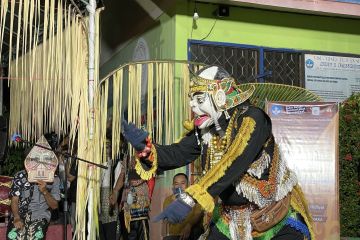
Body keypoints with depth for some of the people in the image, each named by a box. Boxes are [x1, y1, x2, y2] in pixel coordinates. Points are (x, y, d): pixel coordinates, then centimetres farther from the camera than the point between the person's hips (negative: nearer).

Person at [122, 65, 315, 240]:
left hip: (278, 216, -5)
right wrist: (145, 147, -27)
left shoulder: (251, 118, -21)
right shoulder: (204, 130, 0)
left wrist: (189, 199, -42)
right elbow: (176, 154, -7)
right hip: (232, 217, 6)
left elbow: (232, 164, -33)